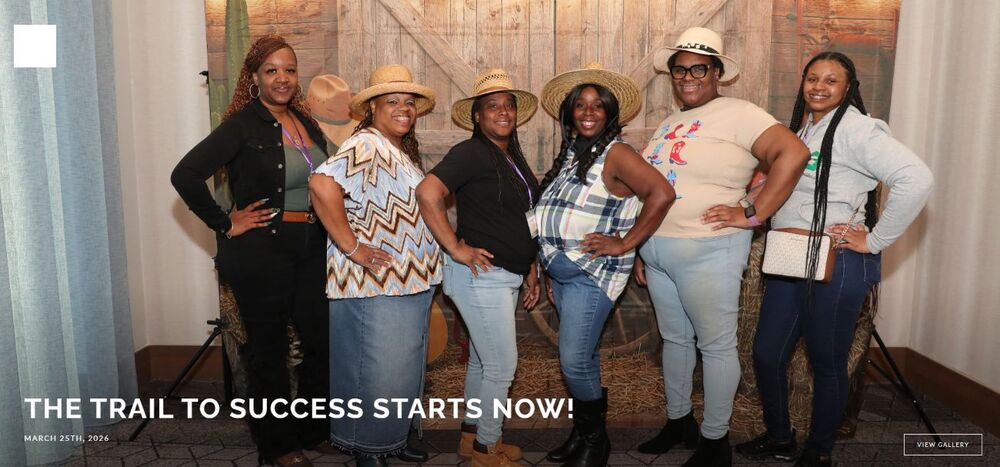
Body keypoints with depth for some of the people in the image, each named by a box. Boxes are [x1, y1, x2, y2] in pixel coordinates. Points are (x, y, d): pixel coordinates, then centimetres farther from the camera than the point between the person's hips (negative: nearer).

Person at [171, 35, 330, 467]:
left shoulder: (306, 123, 9)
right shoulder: (243, 126, -10)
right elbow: (185, 175, -18)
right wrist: (224, 224, -15)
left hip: (311, 249, 7)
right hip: (261, 251, -6)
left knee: (323, 339, 12)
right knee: (268, 350, 9)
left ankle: (313, 429, 34)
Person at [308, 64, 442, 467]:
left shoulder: (403, 149, 14)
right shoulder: (366, 145, -17)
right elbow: (322, 184, -33)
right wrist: (351, 246, -27)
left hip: (410, 282, 10)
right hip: (375, 285, -10)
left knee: (403, 368, 20)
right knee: (377, 370, 2)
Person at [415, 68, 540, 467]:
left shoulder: (514, 157, 14)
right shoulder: (471, 153, -13)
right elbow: (427, 193, -27)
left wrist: (530, 269, 18)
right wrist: (456, 249, -23)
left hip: (506, 276, 9)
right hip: (481, 274, -9)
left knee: (481, 361, 19)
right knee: (502, 366, -1)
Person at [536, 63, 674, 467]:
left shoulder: (615, 153, -13)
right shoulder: (571, 153, 12)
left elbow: (662, 194, -23)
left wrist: (624, 243, -19)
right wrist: (551, 270, 14)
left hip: (591, 273, -8)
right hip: (562, 272, 8)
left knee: (575, 361, -6)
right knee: (583, 357, 17)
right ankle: (582, 432, 32)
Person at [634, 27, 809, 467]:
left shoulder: (736, 113, -10)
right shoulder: (669, 124, 14)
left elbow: (793, 153, -22)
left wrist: (753, 214, -22)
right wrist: (641, 250, 18)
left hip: (707, 252, -8)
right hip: (658, 252, 8)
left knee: (715, 345, 4)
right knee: (674, 339, 18)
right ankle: (678, 421, 35)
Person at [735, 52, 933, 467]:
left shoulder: (855, 128, -11)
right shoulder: (799, 127, 14)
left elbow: (917, 179, -22)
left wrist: (875, 240, -17)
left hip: (836, 264, -7)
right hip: (788, 262, 8)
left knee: (827, 364, 7)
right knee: (766, 355, 10)